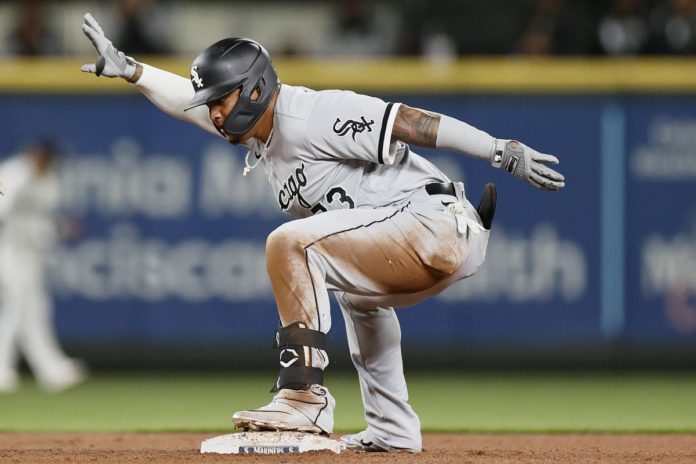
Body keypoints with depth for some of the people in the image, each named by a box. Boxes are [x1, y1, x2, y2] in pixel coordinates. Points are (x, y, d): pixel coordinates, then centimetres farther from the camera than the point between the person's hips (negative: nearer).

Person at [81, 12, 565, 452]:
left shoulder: (309, 116, -13)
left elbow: (408, 121, -18)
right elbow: (193, 99, 27)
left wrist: (506, 153, -23)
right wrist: (128, 69, 19)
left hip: (439, 224, -11)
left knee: (292, 244, -21)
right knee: (357, 293, 39)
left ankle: (304, 396, -24)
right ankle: (393, 431, 42)